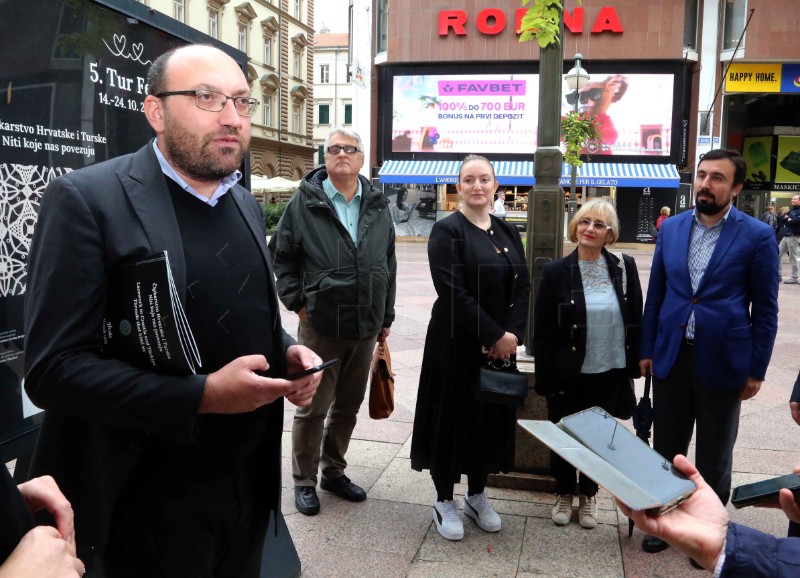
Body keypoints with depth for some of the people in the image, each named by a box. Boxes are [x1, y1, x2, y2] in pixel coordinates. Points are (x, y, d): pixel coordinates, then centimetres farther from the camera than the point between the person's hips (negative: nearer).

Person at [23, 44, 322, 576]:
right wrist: (202, 396, -27)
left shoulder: (247, 206, 6)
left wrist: (289, 352, -5)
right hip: (152, 500, -6)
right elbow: (54, 369, -19)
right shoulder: (87, 199, -15)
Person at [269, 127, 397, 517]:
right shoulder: (305, 200, -3)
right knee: (313, 407, 4)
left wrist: (386, 316, 14)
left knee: (349, 405, 15)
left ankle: (333, 471, 33)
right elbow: (282, 255, 2)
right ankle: (304, 481, 22)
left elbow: (389, 263, 14)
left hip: (367, 326, 4)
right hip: (320, 324, -4)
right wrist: (297, 302, -5)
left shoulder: (378, 205, 8)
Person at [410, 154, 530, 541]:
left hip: (501, 344, 6)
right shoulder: (447, 231, -8)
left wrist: (512, 333, -11)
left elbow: (523, 286, 4)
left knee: (490, 417, 13)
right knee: (452, 417, 5)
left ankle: (477, 495, 31)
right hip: (456, 343, -5)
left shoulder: (507, 232, 9)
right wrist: (493, 335, -18)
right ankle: (444, 500, 22)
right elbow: (453, 291, -17)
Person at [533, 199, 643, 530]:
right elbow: (542, 331, -6)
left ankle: (588, 495, 38)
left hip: (609, 376, 2)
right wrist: (548, 379, -9)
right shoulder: (556, 272, -8)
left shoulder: (624, 268, -2)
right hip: (568, 377, -1)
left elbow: (636, 321, 4)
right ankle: (564, 493, 36)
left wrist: (633, 365, 2)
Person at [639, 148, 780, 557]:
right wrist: (647, 350, 5)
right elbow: (655, 295, 7)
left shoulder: (757, 236, -7)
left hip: (722, 362, -3)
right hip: (671, 357, 3)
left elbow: (765, 309, -4)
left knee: (714, 458, 13)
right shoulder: (671, 228, 3)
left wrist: (756, 370, -5)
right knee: (666, 449, 14)